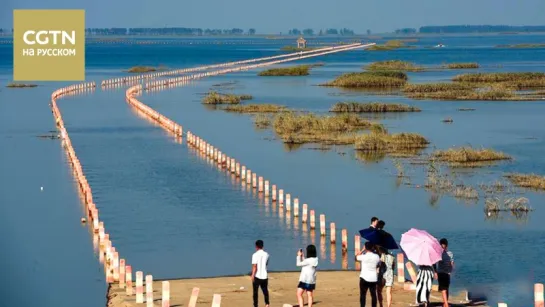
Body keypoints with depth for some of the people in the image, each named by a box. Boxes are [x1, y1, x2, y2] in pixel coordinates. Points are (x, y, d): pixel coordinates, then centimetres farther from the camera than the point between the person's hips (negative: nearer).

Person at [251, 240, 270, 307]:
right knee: (265, 291, 12)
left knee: (255, 292, 5)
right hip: (264, 276, 4)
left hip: (257, 276, -4)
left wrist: (252, 276, -15)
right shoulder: (266, 254, 4)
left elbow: (254, 266, -16)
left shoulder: (255, 255, -12)